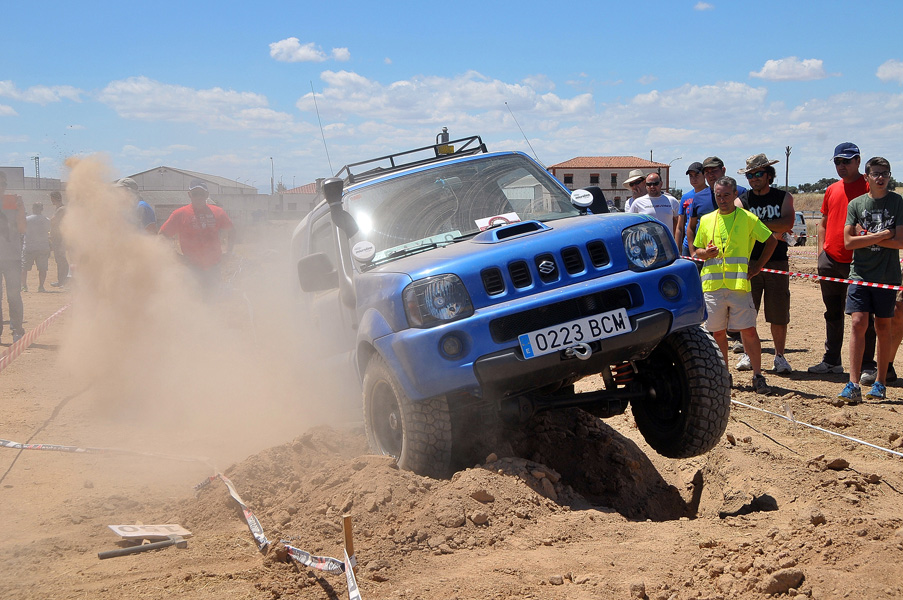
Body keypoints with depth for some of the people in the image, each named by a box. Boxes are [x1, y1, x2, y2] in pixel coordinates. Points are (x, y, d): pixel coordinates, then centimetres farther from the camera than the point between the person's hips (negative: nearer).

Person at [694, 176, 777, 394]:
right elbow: (697, 251, 18)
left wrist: (758, 266, 3)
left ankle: (758, 376, 3)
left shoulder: (748, 218, 3)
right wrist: (706, 253, -6)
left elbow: (771, 240, 10)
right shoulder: (706, 220, 11)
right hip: (712, 285, 3)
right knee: (718, 332, 7)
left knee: (748, 330, -6)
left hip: (739, 284, -3)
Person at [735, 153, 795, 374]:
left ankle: (779, 356, 12)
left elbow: (788, 222, -9)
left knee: (779, 315, 0)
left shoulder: (783, 197, 9)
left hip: (777, 262, 0)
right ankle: (748, 354, 14)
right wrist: (772, 231, -13)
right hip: (749, 262, 0)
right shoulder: (742, 200, 7)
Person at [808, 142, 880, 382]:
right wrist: (821, 250, 10)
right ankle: (831, 360, 23)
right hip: (830, 261, 6)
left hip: (856, 263, -6)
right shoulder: (832, 190, 13)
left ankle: (867, 366, 2)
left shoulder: (868, 187, -6)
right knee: (833, 313, 14)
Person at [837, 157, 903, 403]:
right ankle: (853, 384, -10)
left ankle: (880, 382, 16)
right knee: (858, 323, -9)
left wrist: (867, 238, -9)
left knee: (883, 327, 6)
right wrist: (882, 235, -9)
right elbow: (848, 241, -4)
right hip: (860, 273, 0)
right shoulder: (856, 204, 4)